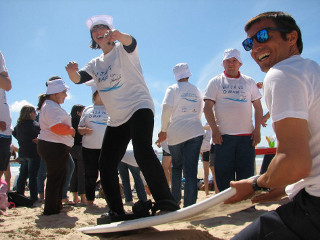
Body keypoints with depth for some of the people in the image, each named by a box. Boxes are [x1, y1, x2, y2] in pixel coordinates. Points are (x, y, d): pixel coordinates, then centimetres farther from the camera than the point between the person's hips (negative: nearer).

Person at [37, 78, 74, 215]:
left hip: (56, 147, 11)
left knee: (58, 178, 16)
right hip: (54, 147, -11)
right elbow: (57, 127, -26)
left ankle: (57, 205, 25)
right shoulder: (51, 107, -15)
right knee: (55, 178, -6)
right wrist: (72, 131, -11)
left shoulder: (52, 106, 22)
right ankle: (51, 209, 0)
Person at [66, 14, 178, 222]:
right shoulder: (95, 64, 17)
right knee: (106, 165, 2)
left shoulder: (122, 49, 1)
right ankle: (117, 212, 14)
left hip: (139, 107, -7)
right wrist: (72, 71, -24)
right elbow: (78, 79, 0)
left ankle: (166, 201, -26)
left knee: (142, 152, -30)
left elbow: (131, 42, -23)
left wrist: (119, 35, -47)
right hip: (116, 119, 7)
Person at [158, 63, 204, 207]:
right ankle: (190, 204, -10)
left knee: (176, 166, 15)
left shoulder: (173, 89, 2)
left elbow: (166, 108, -9)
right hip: (195, 132, 2)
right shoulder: (197, 91, 16)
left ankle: (175, 199, 18)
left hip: (176, 133, -2)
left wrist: (163, 130, -2)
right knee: (191, 169, -4)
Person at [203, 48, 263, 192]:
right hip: (223, 136, -2)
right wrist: (214, 130, -9)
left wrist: (257, 129, 2)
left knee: (246, 173, 2)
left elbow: (258, 107, 14)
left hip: (247, 136, 2)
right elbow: (207, 107, 1)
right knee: (224, 174, 0)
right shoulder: (215, 82, 8)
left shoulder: (249, 82, 14)